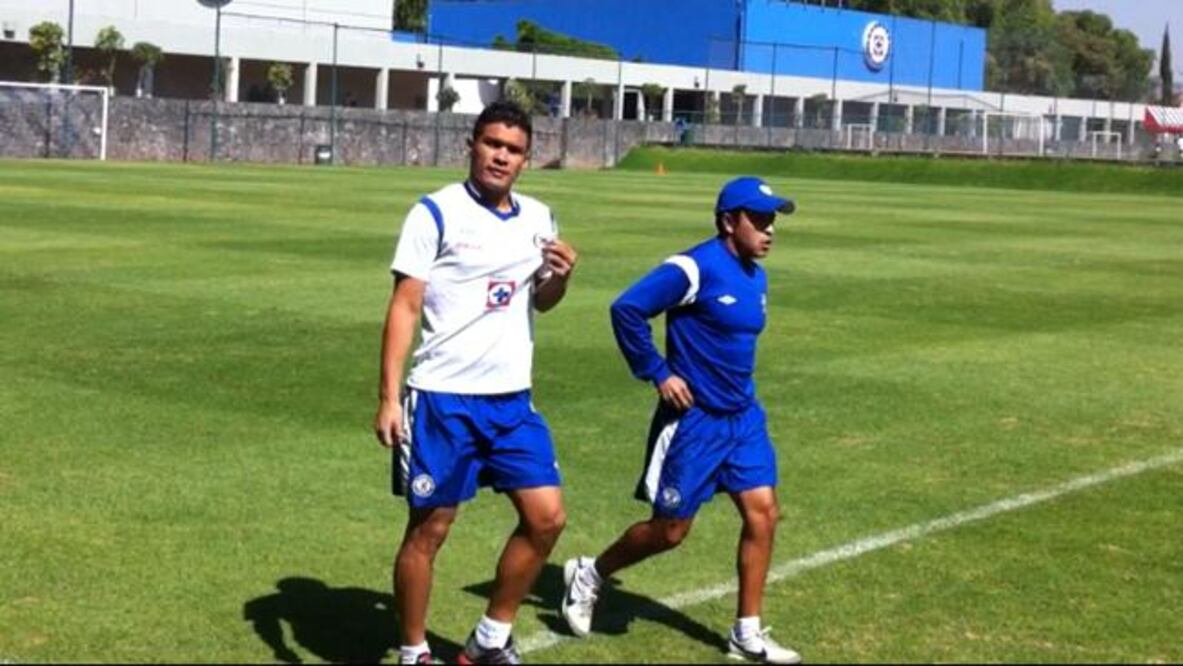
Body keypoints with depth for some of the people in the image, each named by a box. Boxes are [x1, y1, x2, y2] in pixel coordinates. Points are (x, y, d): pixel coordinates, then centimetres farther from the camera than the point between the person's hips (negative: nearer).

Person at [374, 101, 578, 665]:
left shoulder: (538, 219, 9)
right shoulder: (436, 213, -8)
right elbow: (403, 307, -10)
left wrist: (559, 277, -3)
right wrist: (388, 397, -16)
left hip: (512, 399, 6)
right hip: (443, 400, -6)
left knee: (546, 517, 3)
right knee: (429, 528, 2)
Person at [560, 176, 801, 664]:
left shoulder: (756, 277, 8)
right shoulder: (695, 268, -18)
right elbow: (626, 309, -21)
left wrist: (737, 389, 15)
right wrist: (658, 373, -17)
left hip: (743, 418, 8)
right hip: (693, 419, -7)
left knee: (762, 512, 0)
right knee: (670, 528, 2)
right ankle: (589, 574, 28)